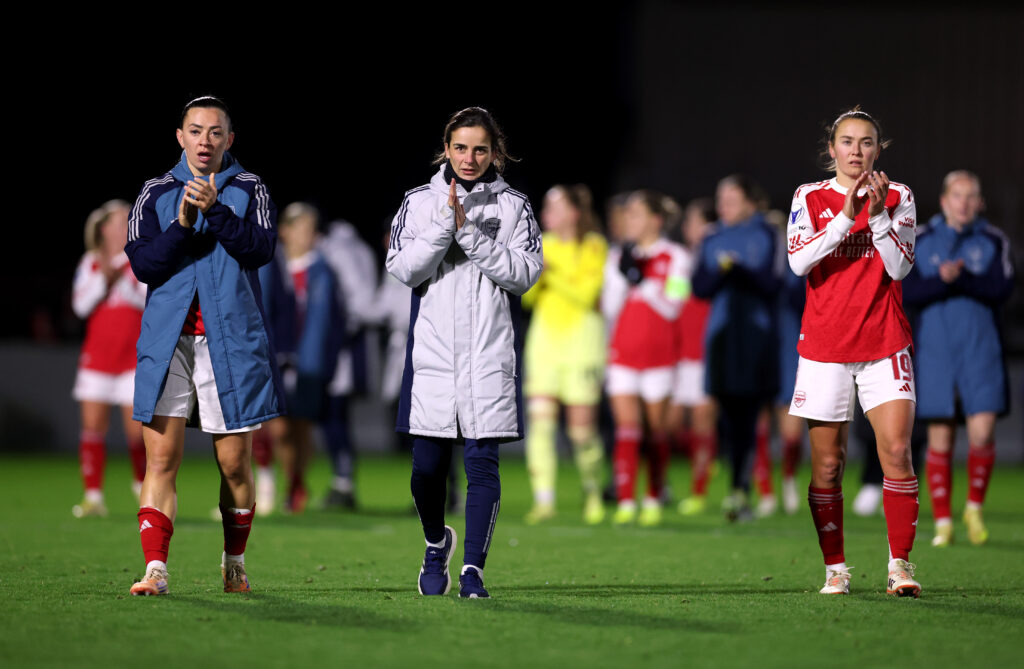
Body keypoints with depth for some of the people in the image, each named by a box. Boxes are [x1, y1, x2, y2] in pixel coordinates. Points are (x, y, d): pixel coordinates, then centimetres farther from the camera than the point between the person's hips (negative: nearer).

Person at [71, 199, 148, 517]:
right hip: (97, 356, 2)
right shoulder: (90, 264, 8)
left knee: (137, 429, -6)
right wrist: (103, 279, -11)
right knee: (92, 426, -6)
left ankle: (143, 483, 19)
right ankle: (93, 496, -2)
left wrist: (121, 280, -18)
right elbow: (81, 304, 1)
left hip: (135, 357, -2)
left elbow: (149, 301, -7)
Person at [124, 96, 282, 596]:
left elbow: (261, 249, -8)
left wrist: (215, 211, -19)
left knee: (234, 463, 4)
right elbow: (142, 263, -1)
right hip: (168, 340, 0)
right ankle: (155, 569, -12)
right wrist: (183, 224, -14)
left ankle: (234, 564, 21)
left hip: (231, 340, 0)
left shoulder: (249, 189, 7)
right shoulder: (156, 193, 9)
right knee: (161, 459, -9)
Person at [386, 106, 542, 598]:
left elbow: (525, 273, -4)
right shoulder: (420, 202, 7)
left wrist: (471, 234, -12)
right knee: (428, 465, 3)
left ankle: (473, 569, -2)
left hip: (490, 354, -1)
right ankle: (436, 544, 30)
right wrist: (445, 225, -14)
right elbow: (402, 268, -3)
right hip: (432, 353, 1)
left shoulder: (513, 206, 6)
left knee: (482, 462, -7)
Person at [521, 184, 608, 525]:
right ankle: (544, 500, -10)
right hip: (545, 335, 4)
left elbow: (586, 295, -14)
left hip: (581, 339, -4)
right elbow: (529, 299, 9)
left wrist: (551, 274, -19)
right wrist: (532, 275, -10)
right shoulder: (544, 244, 9)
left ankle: (592, 493, 21)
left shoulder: (593, 247, -5)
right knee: (540, 419, -8)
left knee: (582, 427, -2)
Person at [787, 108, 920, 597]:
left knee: (896, 453, -12)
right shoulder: (810, 197, 5)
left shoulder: (897, 196, 5)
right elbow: (799, 261, -9)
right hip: (824, 345, 0)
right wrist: (846, 216, -18)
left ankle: (900, 564, -6)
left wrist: (877, 213, -16)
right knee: (827, 464, 1)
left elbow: (899, 267, -4)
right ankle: (835, 569, 10)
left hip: (884, 345, 0)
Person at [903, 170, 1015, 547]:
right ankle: (943, 522, 8)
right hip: (934, 351, 1)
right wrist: (942, 281, -21)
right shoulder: (920, 242, 7)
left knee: (982, 431, -12)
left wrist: (962, 278, -20)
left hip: (980, 350, 0)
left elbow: (1002, 289, -8)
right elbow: (908, 293, -5)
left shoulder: (993, 241, 6)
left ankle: (974, 508, 10)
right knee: (940, 439, 0)